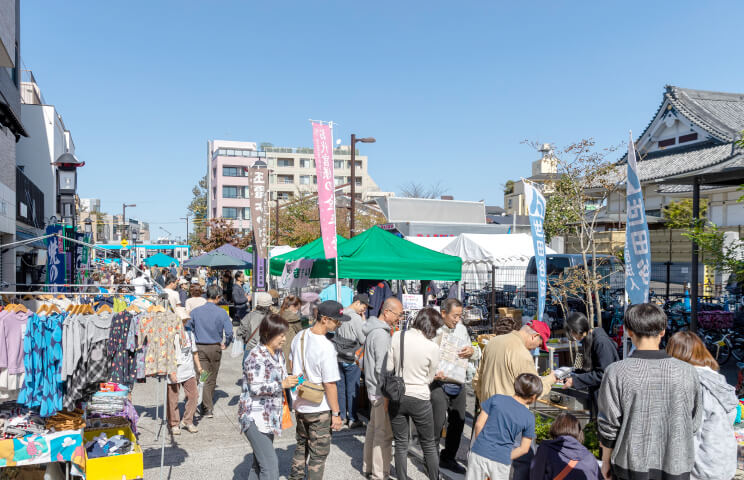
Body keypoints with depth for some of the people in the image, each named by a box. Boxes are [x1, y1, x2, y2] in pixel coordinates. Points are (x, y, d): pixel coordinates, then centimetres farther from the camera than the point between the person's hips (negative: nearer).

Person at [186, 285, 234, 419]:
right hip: (215, 348, 0)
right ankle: (207, 405, 29)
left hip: (200, 348, 0)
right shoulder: (222, 313, -8)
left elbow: (187, 329, -1)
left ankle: (208, 408, -1)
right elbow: (229, 332, -12)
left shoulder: (195, 311, -3)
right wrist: (225, 344, 5)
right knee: (212, 378, 15)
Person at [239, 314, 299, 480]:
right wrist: (282, 384, -21)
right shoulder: (256, 356, -16)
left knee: (260, 462, 17)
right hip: (255, 418, -9)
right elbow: (256, 387, -21)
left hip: (270, 416, 9)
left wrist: (292, 381, 4)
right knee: (270, 464, -12)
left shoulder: (278, 354, 11)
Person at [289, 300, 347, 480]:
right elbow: (329, 385, -23)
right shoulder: (326, 347, -26)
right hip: (319, 409, -7)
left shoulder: (299, 336, -2)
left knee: (302, 445, 25)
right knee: (318, 453, 9)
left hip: (299, 404, 7)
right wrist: (336, 413, -13)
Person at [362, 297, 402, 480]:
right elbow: (382, 367, -23)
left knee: (373, 428, 20)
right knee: (384, 433, -4)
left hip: (374, 388, 11)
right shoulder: (381, 334, -21)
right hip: (381, 391, -11)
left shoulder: (375, 330, 11)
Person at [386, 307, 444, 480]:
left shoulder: (397, 336, -9)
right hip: (420, 399, -2)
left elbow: (389, 368, -4)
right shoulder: (432, 347, -15)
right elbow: (429, 378, -2)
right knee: (429, 445, 17)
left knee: (401, 444, 15)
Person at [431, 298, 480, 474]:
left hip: (458, 383, 7)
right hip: (438, 383, -6)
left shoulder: (462, 329, 7)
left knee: (458, 423, 16)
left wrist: (472, 351, -10)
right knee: (437, 424, -1)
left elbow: (477, 354, 13)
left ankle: (448, 458, 34)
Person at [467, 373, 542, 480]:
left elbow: (479, 424, -2)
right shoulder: (529, 418, -3)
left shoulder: (495, 399, -3)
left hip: (480, 454, 1)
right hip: (502, 461, 0)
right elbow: (524, 449, 0)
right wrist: (506, 457, 10)